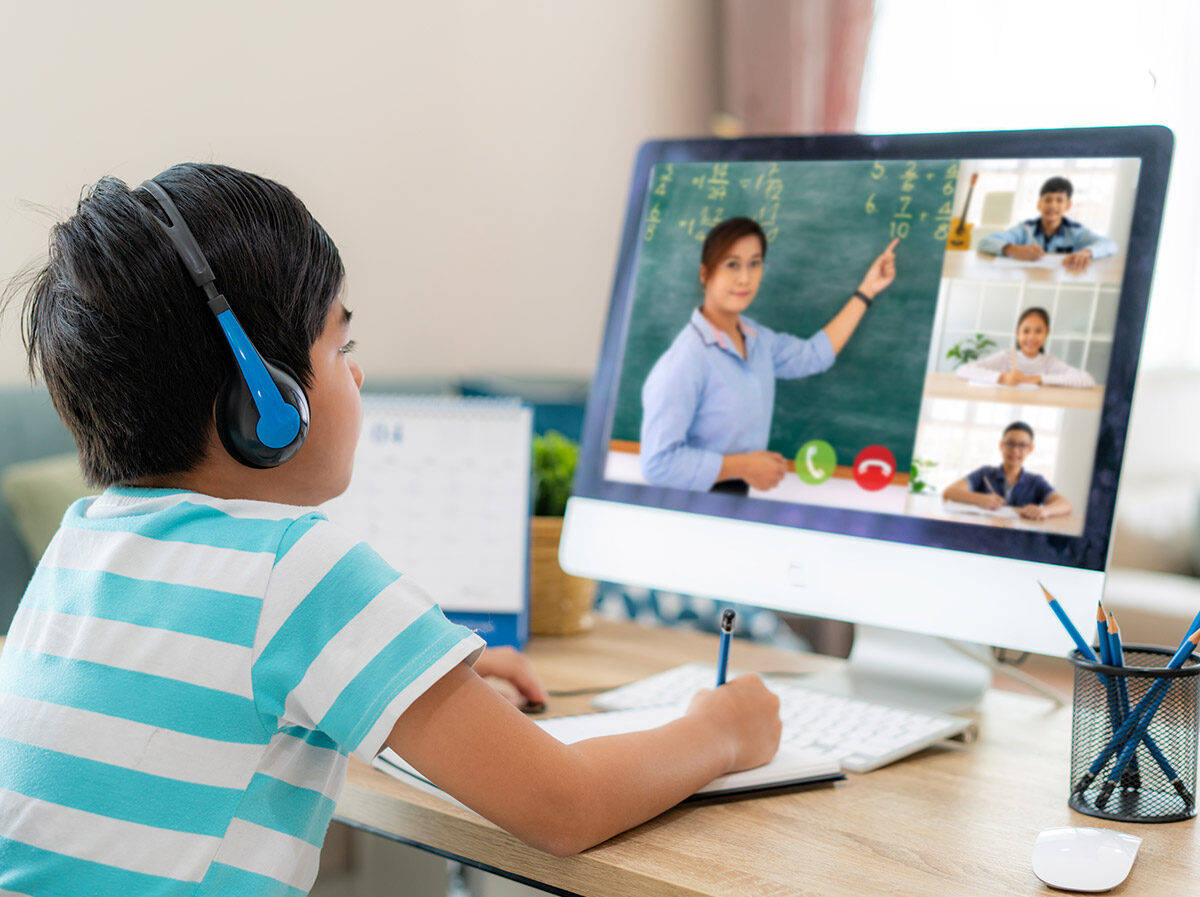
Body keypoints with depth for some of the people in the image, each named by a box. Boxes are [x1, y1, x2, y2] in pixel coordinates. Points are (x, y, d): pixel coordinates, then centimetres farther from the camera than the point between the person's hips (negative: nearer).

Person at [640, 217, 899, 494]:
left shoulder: (758, 340, 4)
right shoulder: (685, 361, -23)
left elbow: (814, 354, 22)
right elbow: (657, 464, -26)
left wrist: (866, 291, 20)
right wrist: (743, 466, -17)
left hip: (737, 495, 8)